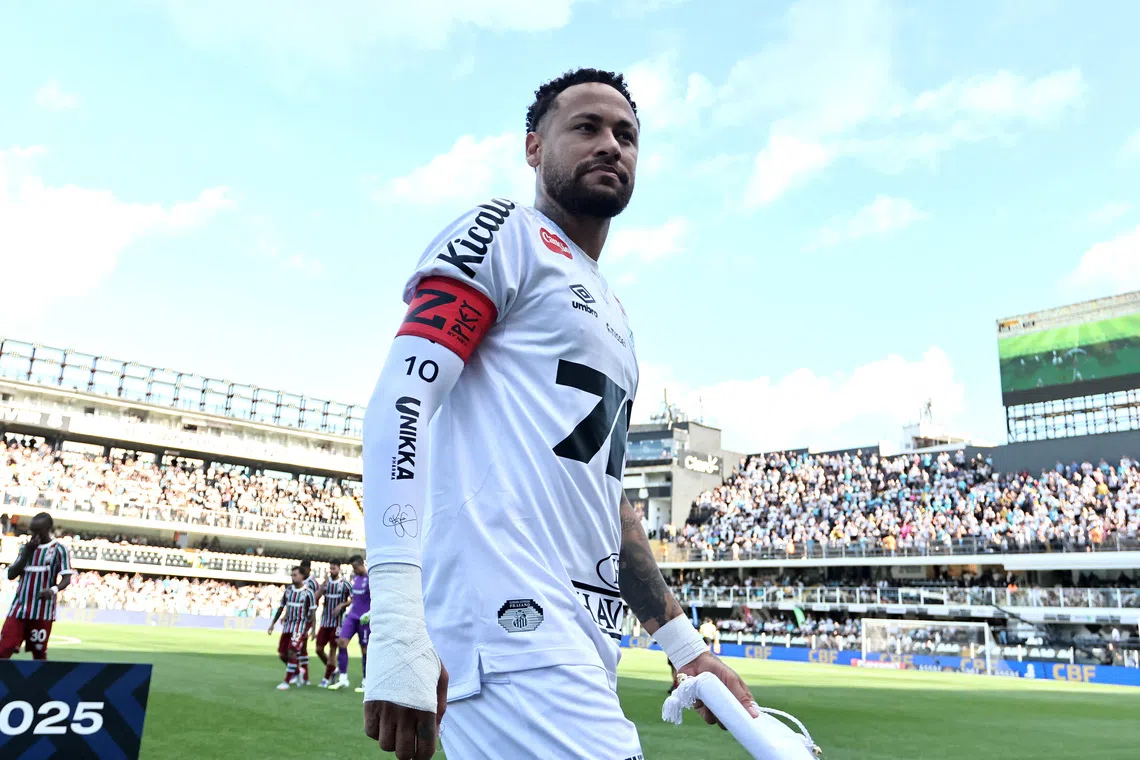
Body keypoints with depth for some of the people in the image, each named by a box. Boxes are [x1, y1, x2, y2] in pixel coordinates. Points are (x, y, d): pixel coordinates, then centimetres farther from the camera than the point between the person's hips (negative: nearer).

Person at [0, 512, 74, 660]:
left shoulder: (59, 550, -3)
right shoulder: (26, 548, 12)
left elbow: (66, 578, -9)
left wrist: (54, 589, -31)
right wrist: (27, 552, -5)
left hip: (42, 611, -4)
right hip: (19, 608, 4)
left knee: (39, 653, 3)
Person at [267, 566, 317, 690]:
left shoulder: (308, 592, -8)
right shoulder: (288, 590, 8)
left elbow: (313, 611, -8)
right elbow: (281, 607, 16)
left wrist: (313, 629, -14)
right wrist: (273, 623, 15)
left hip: (301, 625, -6)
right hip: (288, 625, 6)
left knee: (292, 652, -15)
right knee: (282, 653, 5)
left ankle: (287, 682, -5)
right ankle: (298, 672, 28)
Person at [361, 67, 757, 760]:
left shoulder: (616, 318, 25)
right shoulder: (505, 235, 1)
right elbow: (402, 399, -13)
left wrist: (685, 644, 24)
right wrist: (396, 625, -24)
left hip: (584, 641, 8)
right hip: (510, 625, -8)